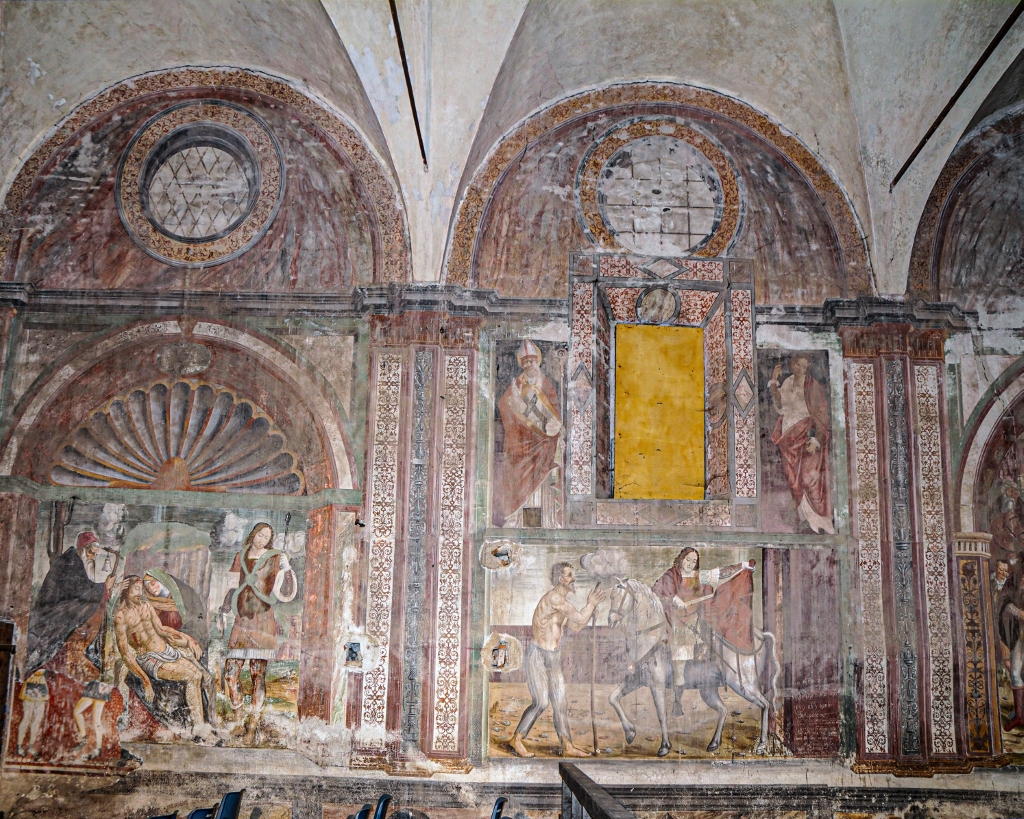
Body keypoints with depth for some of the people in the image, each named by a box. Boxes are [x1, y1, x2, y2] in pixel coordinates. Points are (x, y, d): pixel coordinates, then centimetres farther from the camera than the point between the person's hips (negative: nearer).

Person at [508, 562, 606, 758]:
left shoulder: (563, 602, 13)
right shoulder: (554, 598, -19)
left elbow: (576, 626, 15)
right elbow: (580, 619, -21)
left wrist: (591, 605, 8)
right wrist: (592, 603, -5)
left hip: (553, 657, 9)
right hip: (537, 655, -9)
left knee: (560, 702, 8)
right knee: (541, 702, -8)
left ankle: (567, 747, 13)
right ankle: (516, 739, 6)